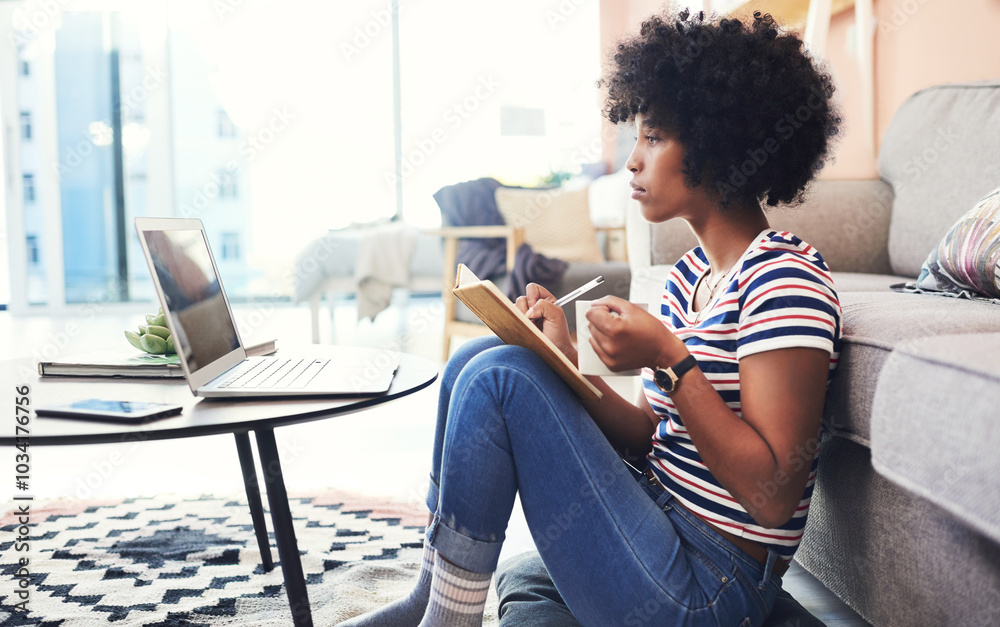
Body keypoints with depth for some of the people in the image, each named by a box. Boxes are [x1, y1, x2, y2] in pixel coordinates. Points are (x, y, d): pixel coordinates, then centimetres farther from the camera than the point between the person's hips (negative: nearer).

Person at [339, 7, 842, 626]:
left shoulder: (785, 279, -16)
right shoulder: (692, 273, 12)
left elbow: (774, 497, -21)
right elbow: (650, 439, 9)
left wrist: (670, 363, -25)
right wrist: (569, 364, -6)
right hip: (656, 520, 9)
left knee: (500, 375, -18)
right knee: (479, 358, 4)